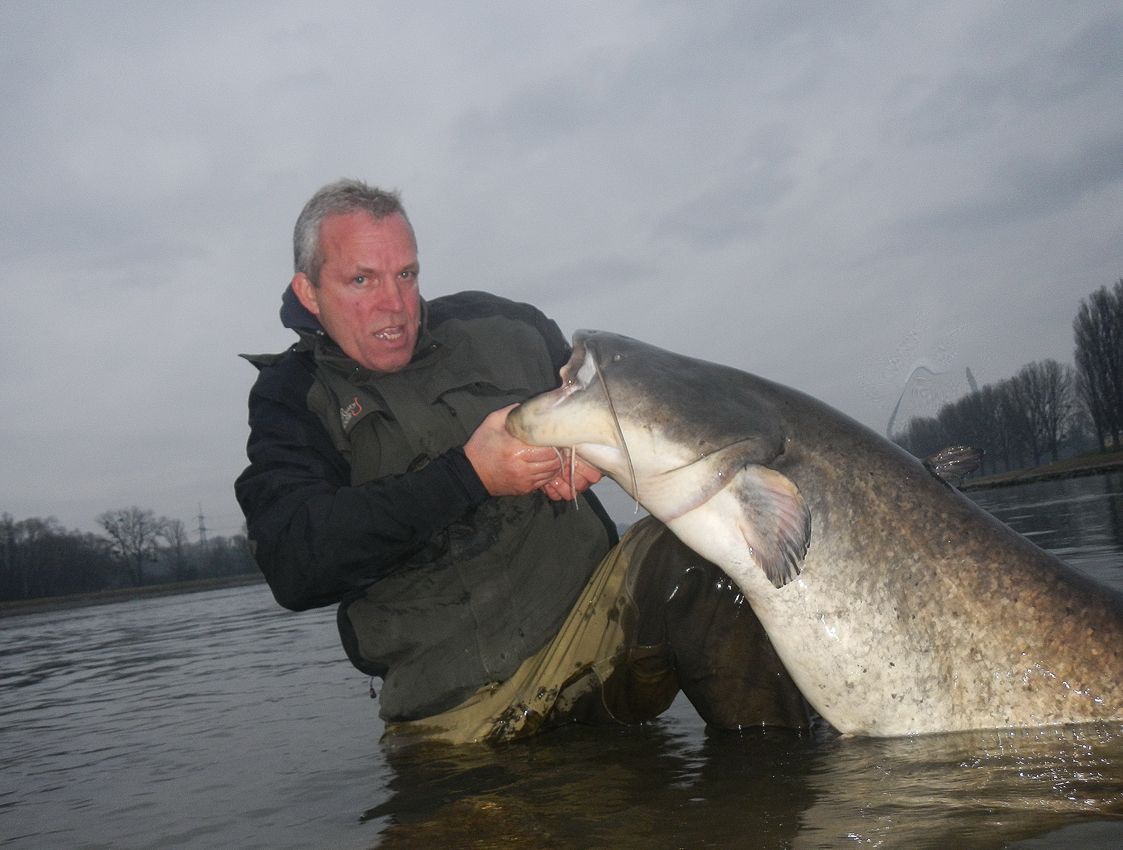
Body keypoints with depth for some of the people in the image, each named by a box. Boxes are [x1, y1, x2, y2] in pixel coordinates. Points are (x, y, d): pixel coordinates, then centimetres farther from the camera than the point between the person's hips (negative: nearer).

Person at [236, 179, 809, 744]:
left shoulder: (494, 325, 11)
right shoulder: (293, 398, 3)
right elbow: (292, 562, -15)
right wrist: (467, 476, -23)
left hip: (595, 612, 1)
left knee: (686, 553, -25)